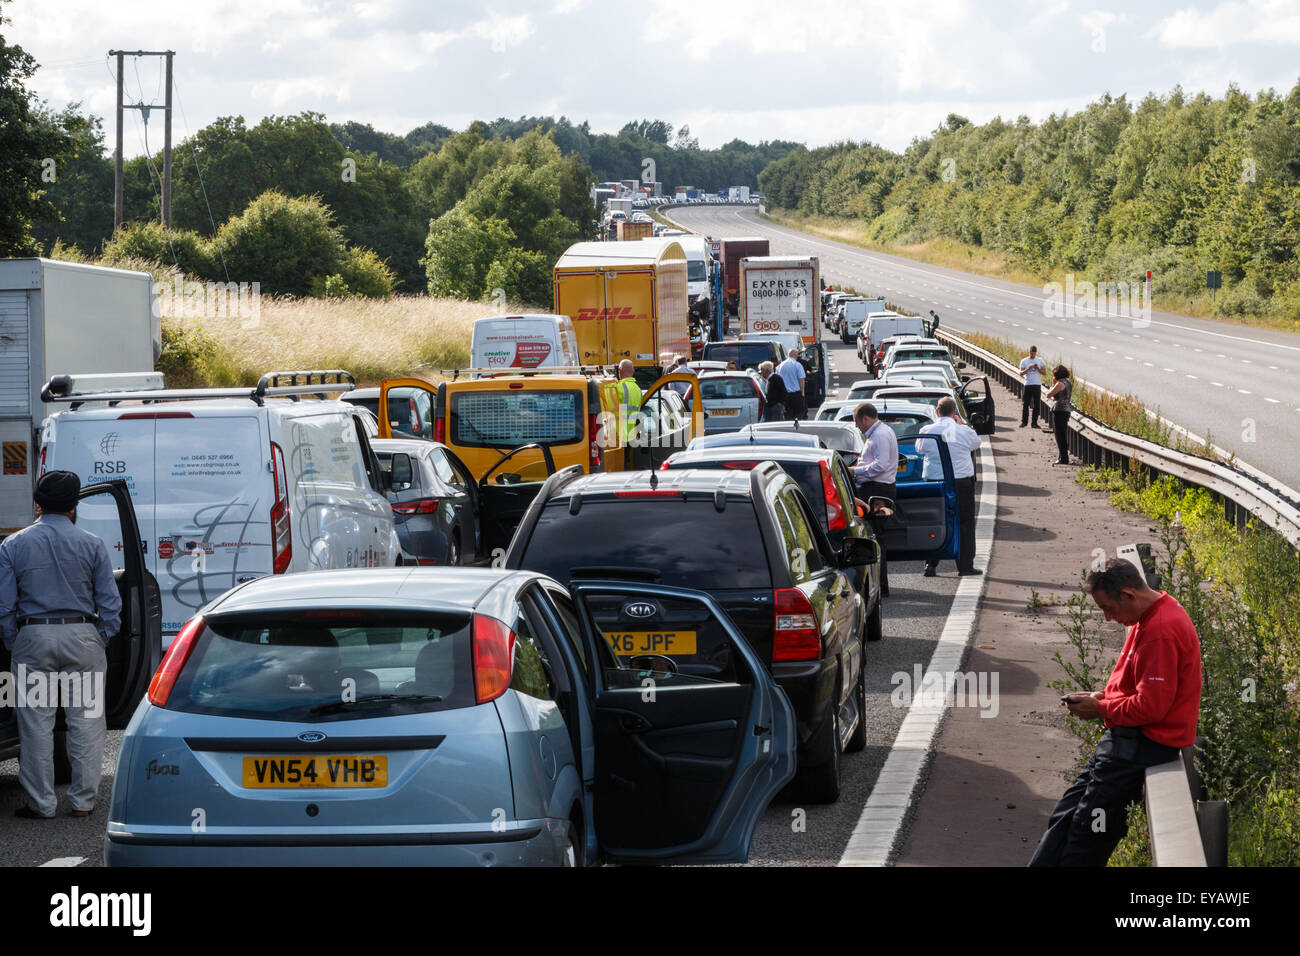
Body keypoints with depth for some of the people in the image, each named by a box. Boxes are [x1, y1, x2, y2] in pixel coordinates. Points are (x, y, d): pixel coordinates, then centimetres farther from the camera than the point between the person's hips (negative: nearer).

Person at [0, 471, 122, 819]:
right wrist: (101, 641, 9)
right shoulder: (92, 545, 0)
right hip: (82, 635, 0)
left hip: (33, 637, 0)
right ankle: (83, 800, 8)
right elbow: (109, 603, 0)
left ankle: (41, 803, 8)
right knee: (86, 719, 6)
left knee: (36, 723, 5)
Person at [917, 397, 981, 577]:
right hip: (962, 483, -2)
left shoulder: (927, 431, -5)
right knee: (964, 523, 8)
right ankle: (965, 565, 7)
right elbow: (976, 444, 13)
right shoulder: (965, 431, -8)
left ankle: (930, 565, 7)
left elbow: (919, 448, 14)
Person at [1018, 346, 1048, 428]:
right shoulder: (1024, 361, 6)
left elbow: (1044, 372, 3)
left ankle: (1035, 422, 6)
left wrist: (1038, 368, -15)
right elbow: (1021, 373, 0)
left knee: (1036, 405, 1)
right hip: (1027, 385, 0)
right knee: (1025, 404, -3)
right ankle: (1024, 422, 6)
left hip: (1037, 385, 0)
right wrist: (1028, 369, -17)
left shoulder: (1040, 360, 7)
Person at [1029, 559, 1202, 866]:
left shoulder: (1162, 632, -23)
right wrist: (1104, 696, 7)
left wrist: (1100, 710, -11)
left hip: (1146, 742, -11)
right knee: (1067, 816, 9)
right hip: (1130, 737, 11)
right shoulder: (1149, 617, 11)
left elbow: (1151, 706, -24)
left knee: (1086, 829, -8)